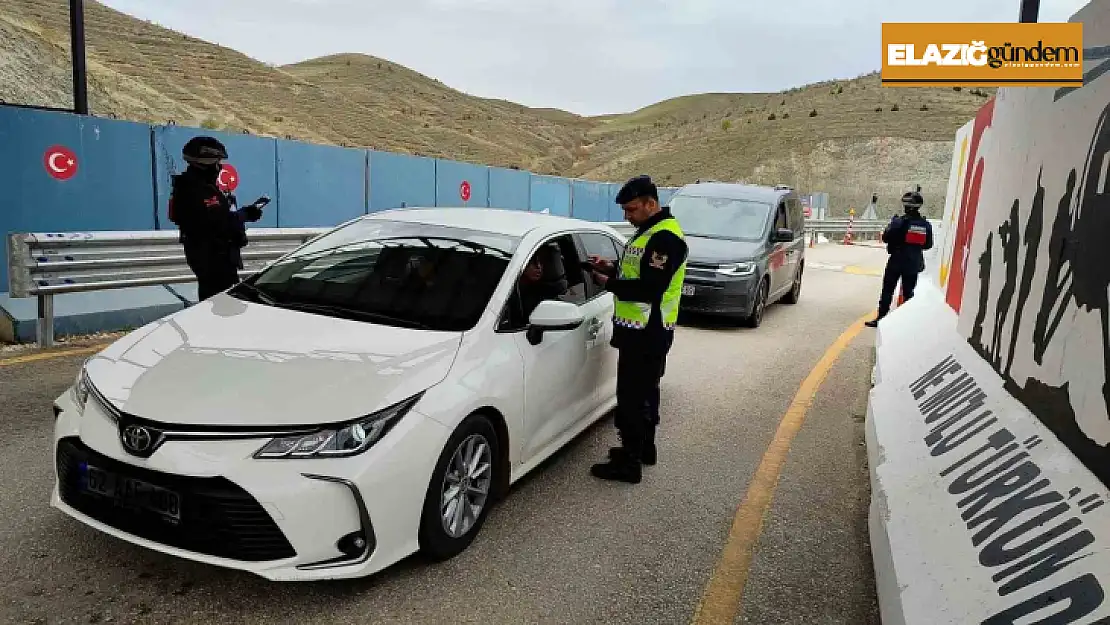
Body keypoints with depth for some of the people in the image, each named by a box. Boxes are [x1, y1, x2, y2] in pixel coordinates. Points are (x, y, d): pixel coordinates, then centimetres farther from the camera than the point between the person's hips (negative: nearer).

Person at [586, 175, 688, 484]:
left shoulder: (665, 237, -19)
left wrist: (609, 283, -17)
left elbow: (649, 288, -25)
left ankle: (630, 463, 4)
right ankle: (644, 448, 34)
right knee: (643, 391, 20)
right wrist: (611, 267, 6)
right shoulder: (649, 231, 15)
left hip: (647, 333, -11)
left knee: (633, 396, -5)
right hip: (643, 330, 11)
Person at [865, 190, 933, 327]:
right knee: (909, 291, 13)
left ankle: (881, 317, 2)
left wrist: (892, 222, 5)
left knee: (887, 290, 3)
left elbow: (885, 238, -10)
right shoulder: (926, 225, -1)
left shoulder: (899, 222, -16)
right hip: (914, 263, 4)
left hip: (897, 261, -4)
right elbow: (928, 245, 8)